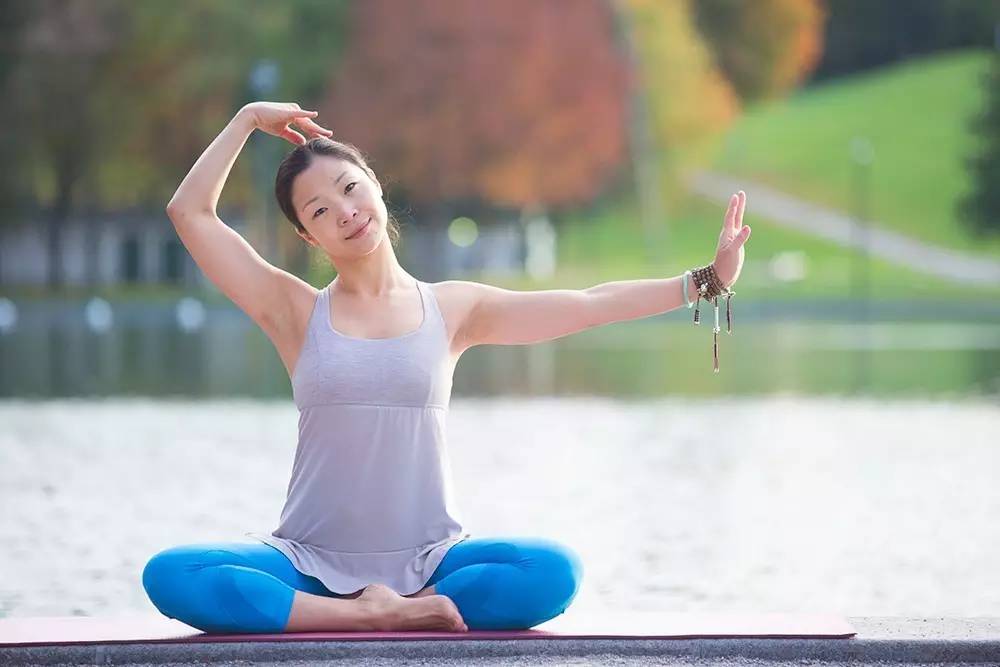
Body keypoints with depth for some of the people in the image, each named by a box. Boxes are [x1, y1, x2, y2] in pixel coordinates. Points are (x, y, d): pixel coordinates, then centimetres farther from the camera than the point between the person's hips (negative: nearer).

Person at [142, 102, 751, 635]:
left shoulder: (452, 308, 9)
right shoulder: (296, 312, 6)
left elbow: (590, 304, 6)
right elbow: (191, 212, 0)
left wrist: (702, 283, 0)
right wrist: (247, 121, 6)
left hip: (427, 559, 0)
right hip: (313, 559, 0)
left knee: (553, 571, -29)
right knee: (170, 576, -29)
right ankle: (375, 617, -28)